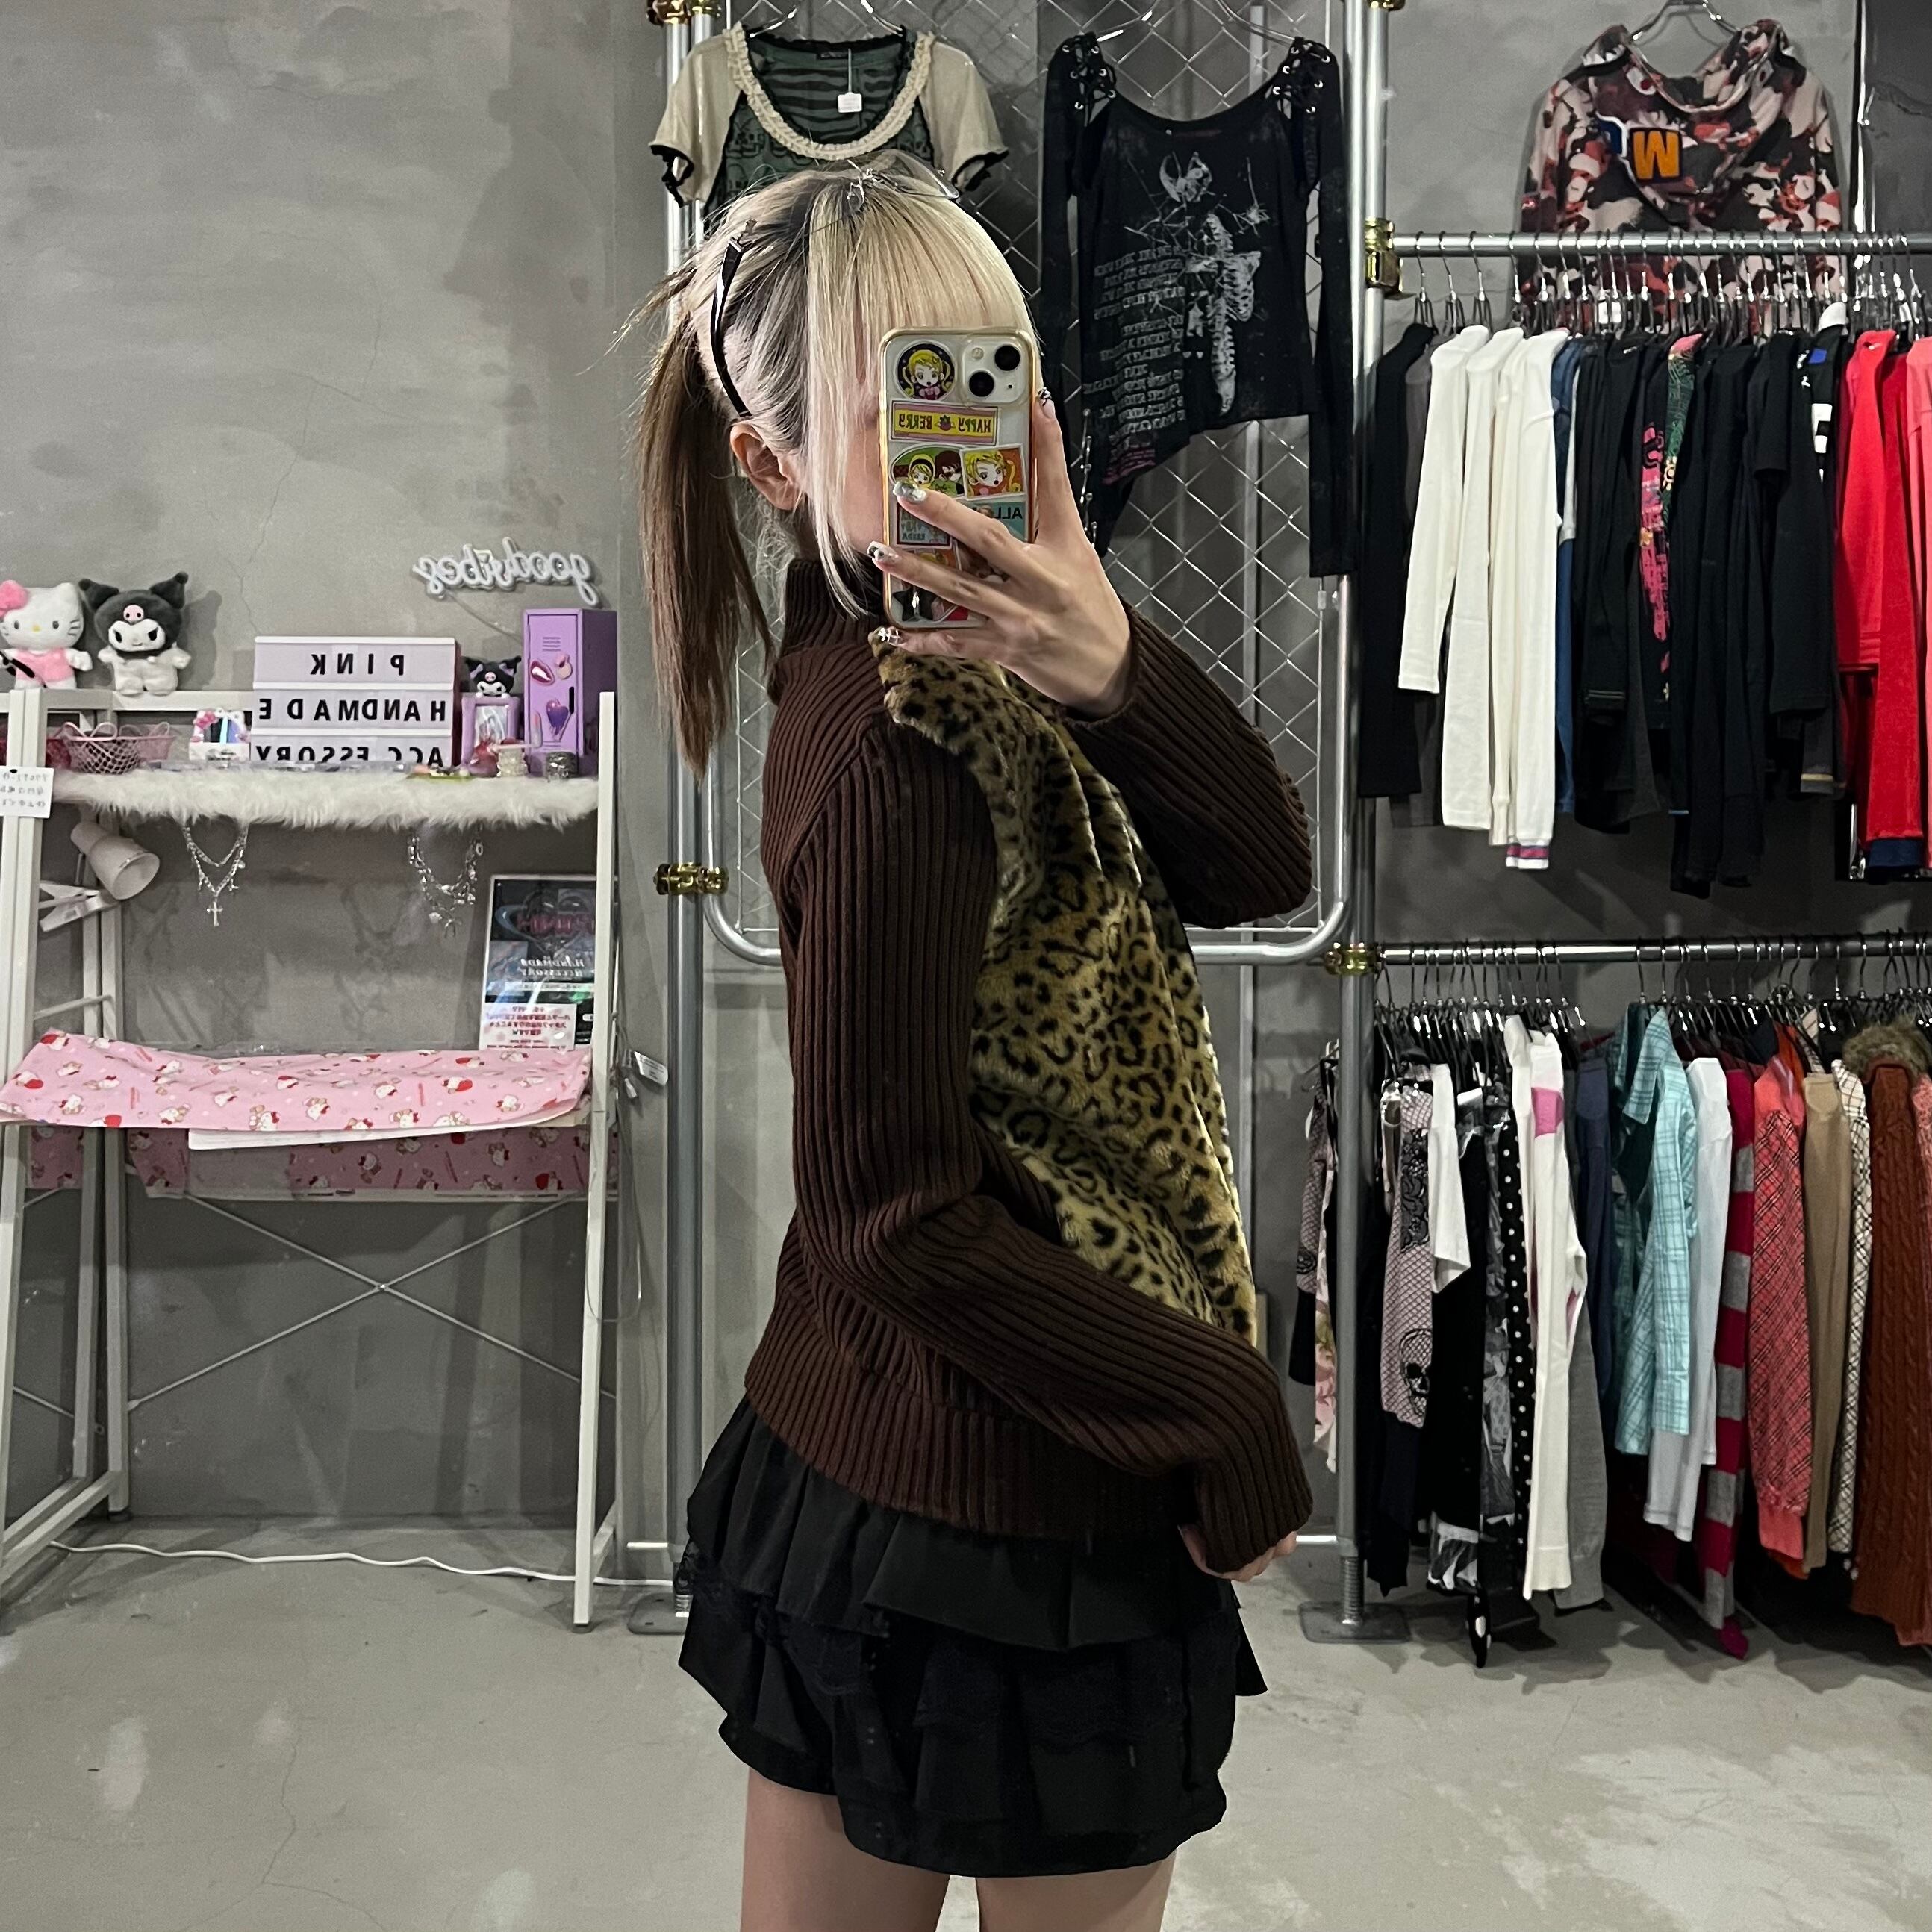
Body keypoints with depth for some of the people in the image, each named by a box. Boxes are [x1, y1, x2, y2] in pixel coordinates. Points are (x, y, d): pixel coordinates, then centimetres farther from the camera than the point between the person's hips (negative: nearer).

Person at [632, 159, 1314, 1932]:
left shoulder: (930, 647, 2)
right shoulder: (901, 750, -23)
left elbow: (1263, 869, -7)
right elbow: (897, 1216, -22)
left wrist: (1110, 667, -25)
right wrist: (1234, 1418, -12)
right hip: (1011, 1519, -8)